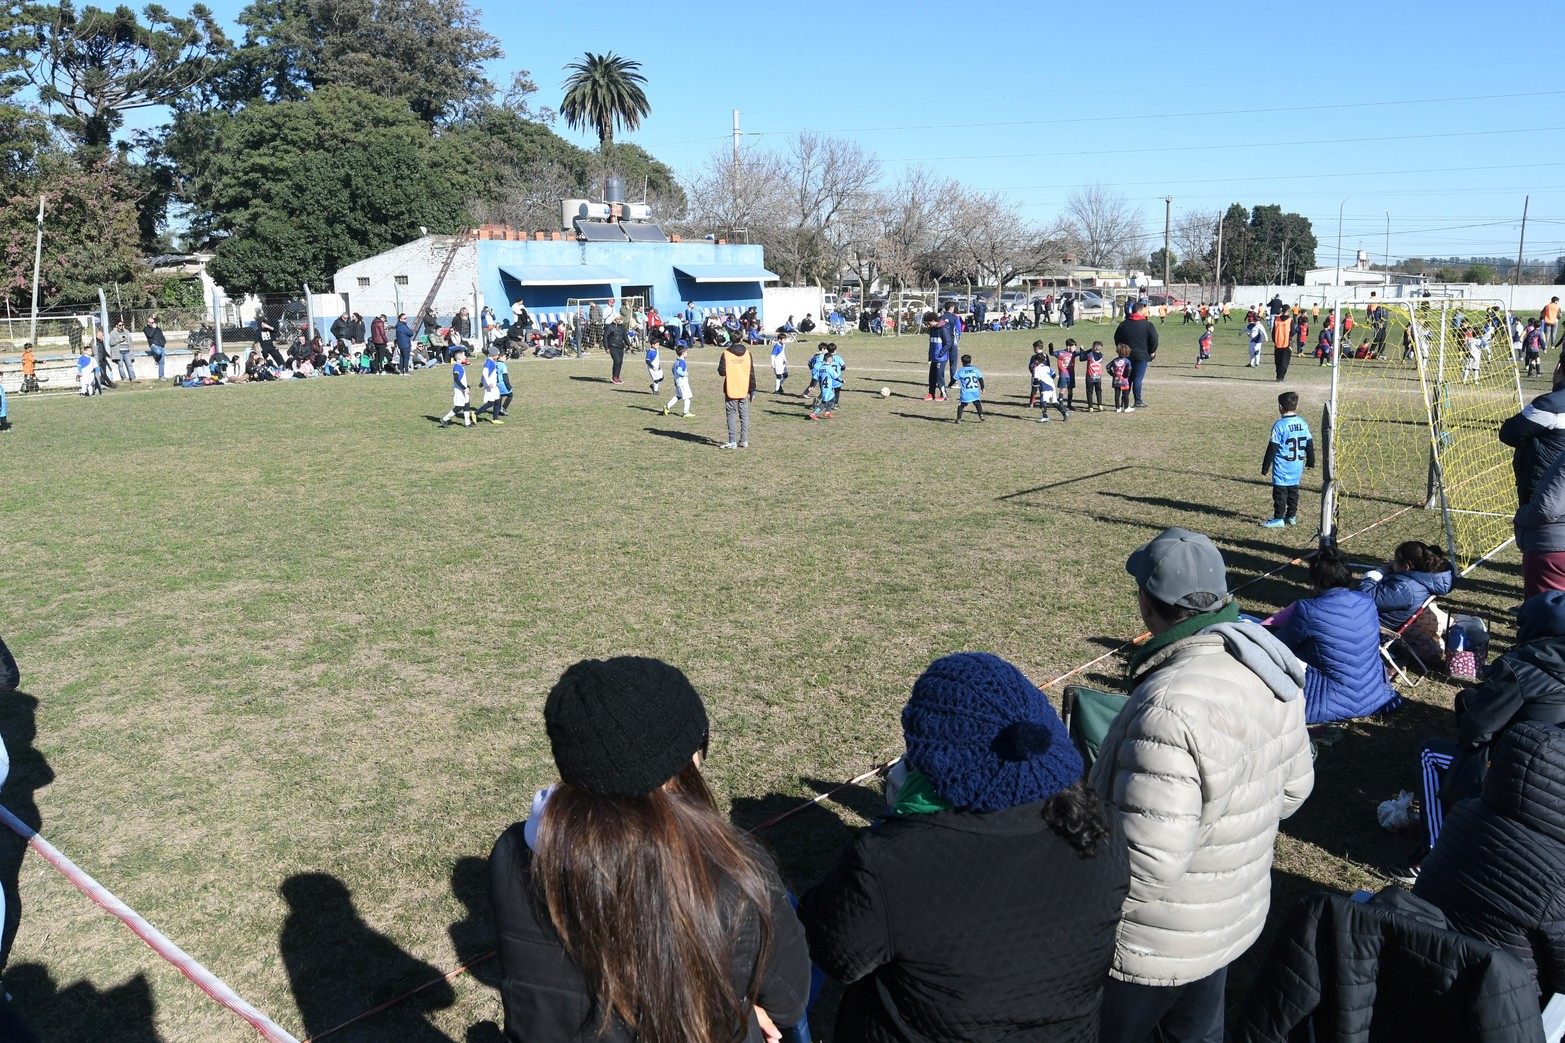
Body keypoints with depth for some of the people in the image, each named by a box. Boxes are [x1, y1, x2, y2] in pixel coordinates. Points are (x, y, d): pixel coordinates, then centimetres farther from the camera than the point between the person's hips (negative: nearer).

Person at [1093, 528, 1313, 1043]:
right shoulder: (1267, 669, -7)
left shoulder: (1170, 708, -35)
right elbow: (1294, 787, 7)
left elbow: (1148, 864, -34)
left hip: (1154, 945, -7)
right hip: (1236, 919, 8)